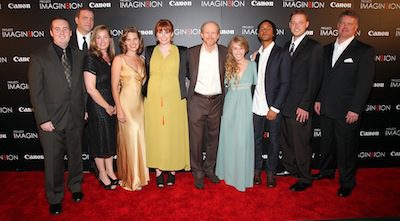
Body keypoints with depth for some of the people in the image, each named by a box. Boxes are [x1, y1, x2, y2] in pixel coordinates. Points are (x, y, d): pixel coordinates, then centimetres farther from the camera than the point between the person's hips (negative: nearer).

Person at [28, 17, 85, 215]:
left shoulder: (79, 56, 5)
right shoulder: (39, 57, -6)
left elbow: (82, 86, 8)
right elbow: (35, 92, -8)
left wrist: (85, 109, 4)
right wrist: (43, 119, -12)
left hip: (76, 117, 3)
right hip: (51, 119, -3)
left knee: (76, 155, 17)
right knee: (53, 160, 9)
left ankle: (75, 186, 40)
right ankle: (55, 198, 29)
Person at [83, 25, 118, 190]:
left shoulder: (111, 58, 6)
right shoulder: (91, 58, -14)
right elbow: (90, 89, -17)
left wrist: (116, 105, 1)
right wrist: (107, 107, -11)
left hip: (111, 106, 7)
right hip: (98, 106, -6)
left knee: (111, 139, 16)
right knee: (100, 140, 7)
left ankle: (110, 171, 33)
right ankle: (102, 175, 26)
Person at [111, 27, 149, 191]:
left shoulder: (141, 60, 12)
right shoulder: (119, 60, -5)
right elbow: (114, 86, -8)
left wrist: (145, 102, 8)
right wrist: (119, 109, -13)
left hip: (140, 103, 6)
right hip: (126, 103, -5)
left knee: (139, 139, 11)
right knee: (129, 140, 1)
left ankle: (139, 175, 27)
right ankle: (130, 179, 18)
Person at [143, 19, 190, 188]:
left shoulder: (181, 51, 4)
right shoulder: (149, 51, 9)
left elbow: (183, 75, 6)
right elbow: (145, 75, 12)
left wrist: (183, 97, -1)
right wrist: (145, 96, 6)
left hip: (174, 98, -1)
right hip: (153, 99, 1)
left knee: (174, 133, 4)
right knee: (155, 133, 5)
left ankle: (172, 169, 20)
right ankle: (158, 170, 18)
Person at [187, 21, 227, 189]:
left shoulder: (225, 52, 1)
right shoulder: (192, 52, -1)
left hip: (216, 101, 2)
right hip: (197, 101, -1)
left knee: (213, 137, 13)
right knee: (196, 139, 4)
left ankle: (210, 169, 32)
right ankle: (198, 173, 20)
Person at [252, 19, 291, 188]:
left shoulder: (282, 54, -3)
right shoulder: (256, 54, 11)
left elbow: (285, 83, -8)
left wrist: (275, 108, -13)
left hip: (273, 107, -3)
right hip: (256, 106, 4)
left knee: (274, 140, 9)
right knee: (256, 139, 10)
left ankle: (271, 172, 24)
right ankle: (256, 170, 25)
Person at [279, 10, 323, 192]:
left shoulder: (314, 47, -8)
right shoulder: (287, 45, 13)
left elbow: (314, 80, -12)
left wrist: (305, 106, -16)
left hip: (300, 106, -6)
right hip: (284, 103, 7)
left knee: (301, 143, 3)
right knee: (286, 139, 18)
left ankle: (305, 179, 20)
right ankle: (289, 168, 37)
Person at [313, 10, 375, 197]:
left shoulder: (364, 51, -5)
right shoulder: (327, 49, 12)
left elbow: (365, 82, -10)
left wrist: (355, 109, -15)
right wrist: (318, 99, 9)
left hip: (347, 111, -5)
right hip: (326, 108, 5)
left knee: (346, 147, 5)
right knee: (326, 143, 17)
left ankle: (347, 182, 22)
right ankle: (326, 171, 37)